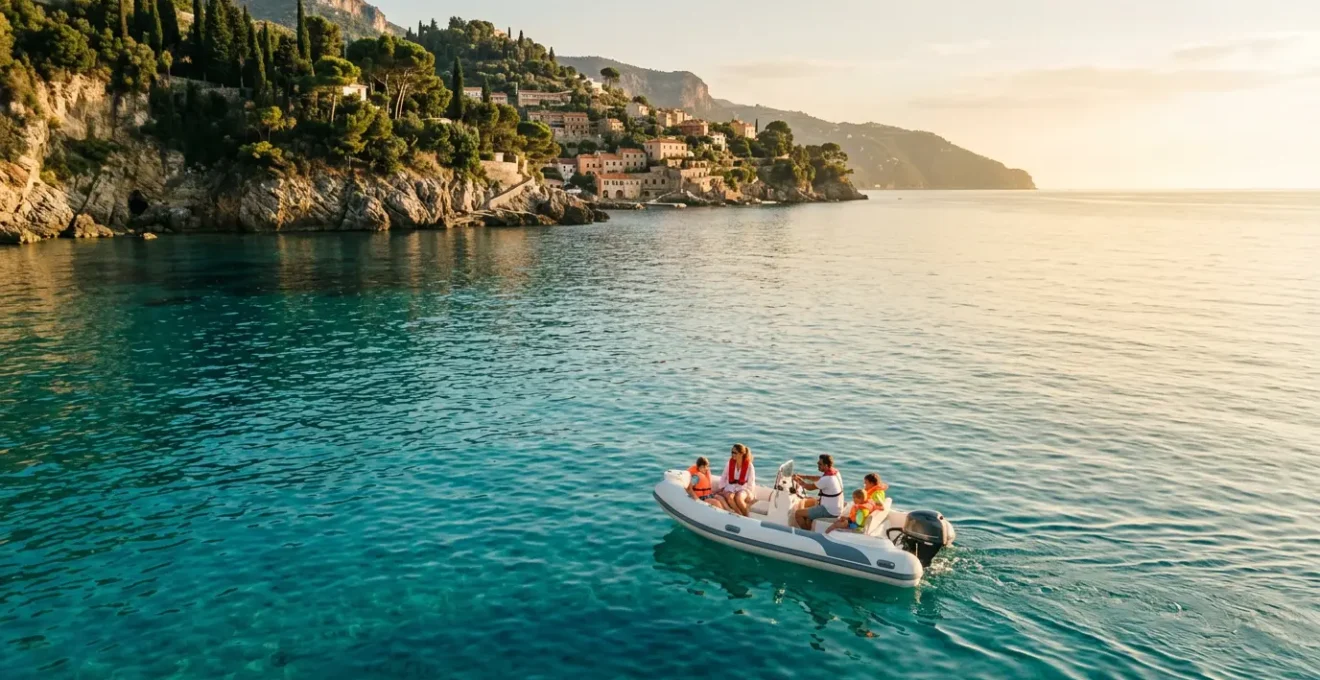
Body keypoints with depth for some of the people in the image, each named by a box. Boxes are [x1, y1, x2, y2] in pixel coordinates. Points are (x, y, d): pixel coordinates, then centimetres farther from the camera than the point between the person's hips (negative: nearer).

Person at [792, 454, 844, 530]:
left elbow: (810, 487, -14)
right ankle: (809, 529, 29)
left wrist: (799, 481, 3)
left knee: (797, 513, -5)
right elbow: (819, 478, 17)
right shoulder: (835, 472, -1)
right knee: (808, 502, 27)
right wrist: (803, 476, 9)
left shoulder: (826, 479, -28)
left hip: (830, 512, -9)